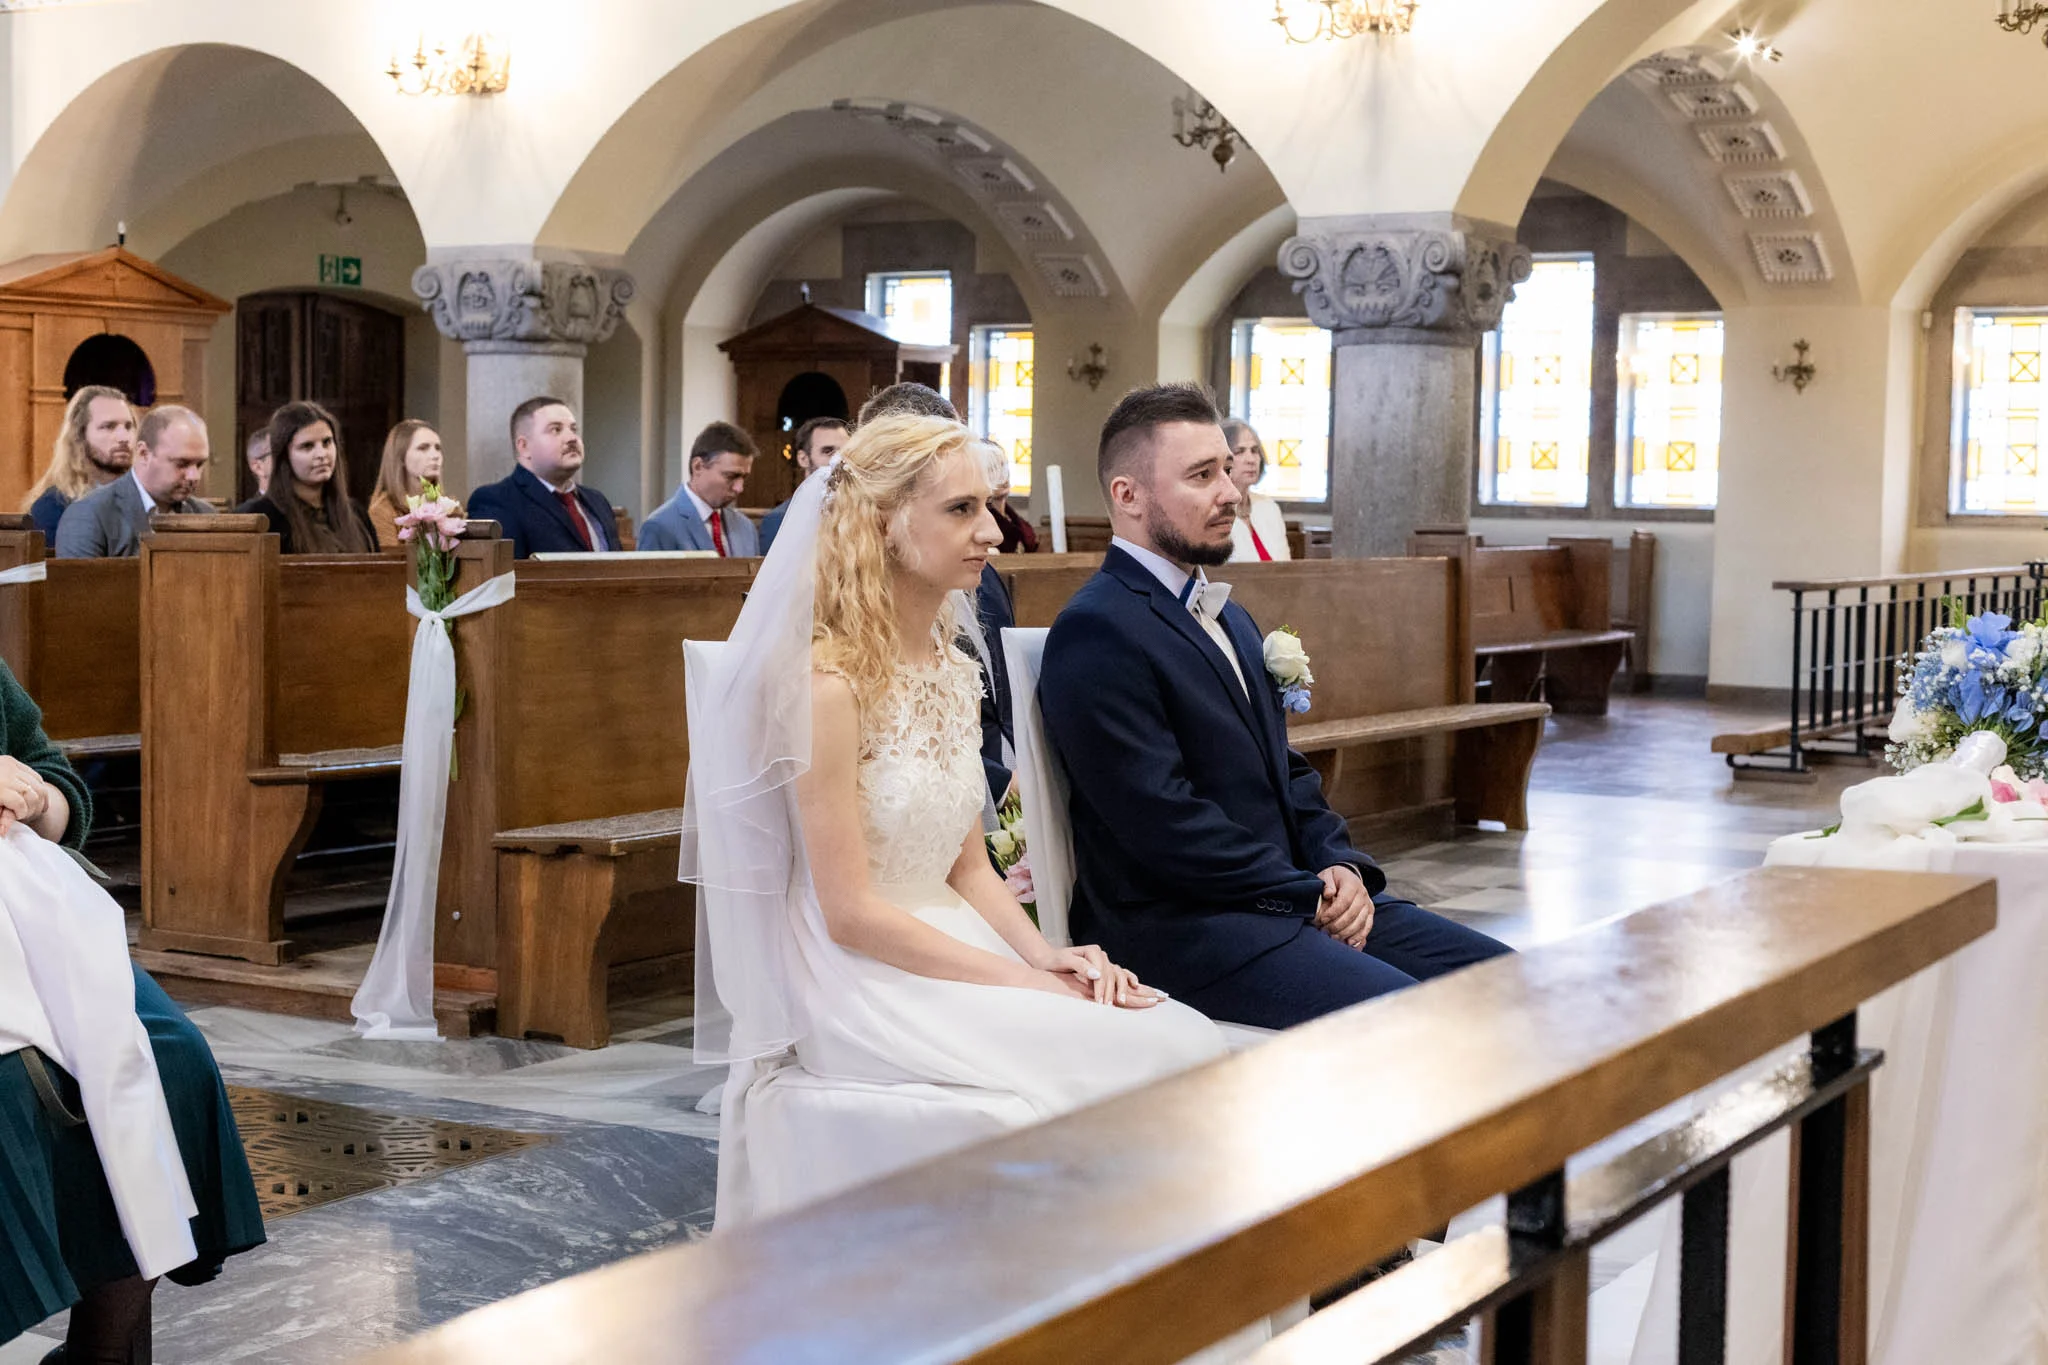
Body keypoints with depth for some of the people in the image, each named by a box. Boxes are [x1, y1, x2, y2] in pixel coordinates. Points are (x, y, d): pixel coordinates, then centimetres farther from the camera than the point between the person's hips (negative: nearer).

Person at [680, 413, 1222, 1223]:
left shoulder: (952, 671, 12)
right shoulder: (827, 681, -14)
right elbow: (850, 912, -16)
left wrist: (1045, 955, -5)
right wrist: (1023, 983, -17)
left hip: (950, 951, 8)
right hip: (862, 985, -8)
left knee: (1192, 1038, -15)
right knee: (1155, 1059, -22)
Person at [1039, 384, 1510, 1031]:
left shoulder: (1229, 619, 20)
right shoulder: (1097, 633, -13)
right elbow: (1165, 821, -19)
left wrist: (1340, 865, 1)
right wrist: (1308, 898, -13)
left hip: (1307, 896, 10)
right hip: (1186, 929, -9)